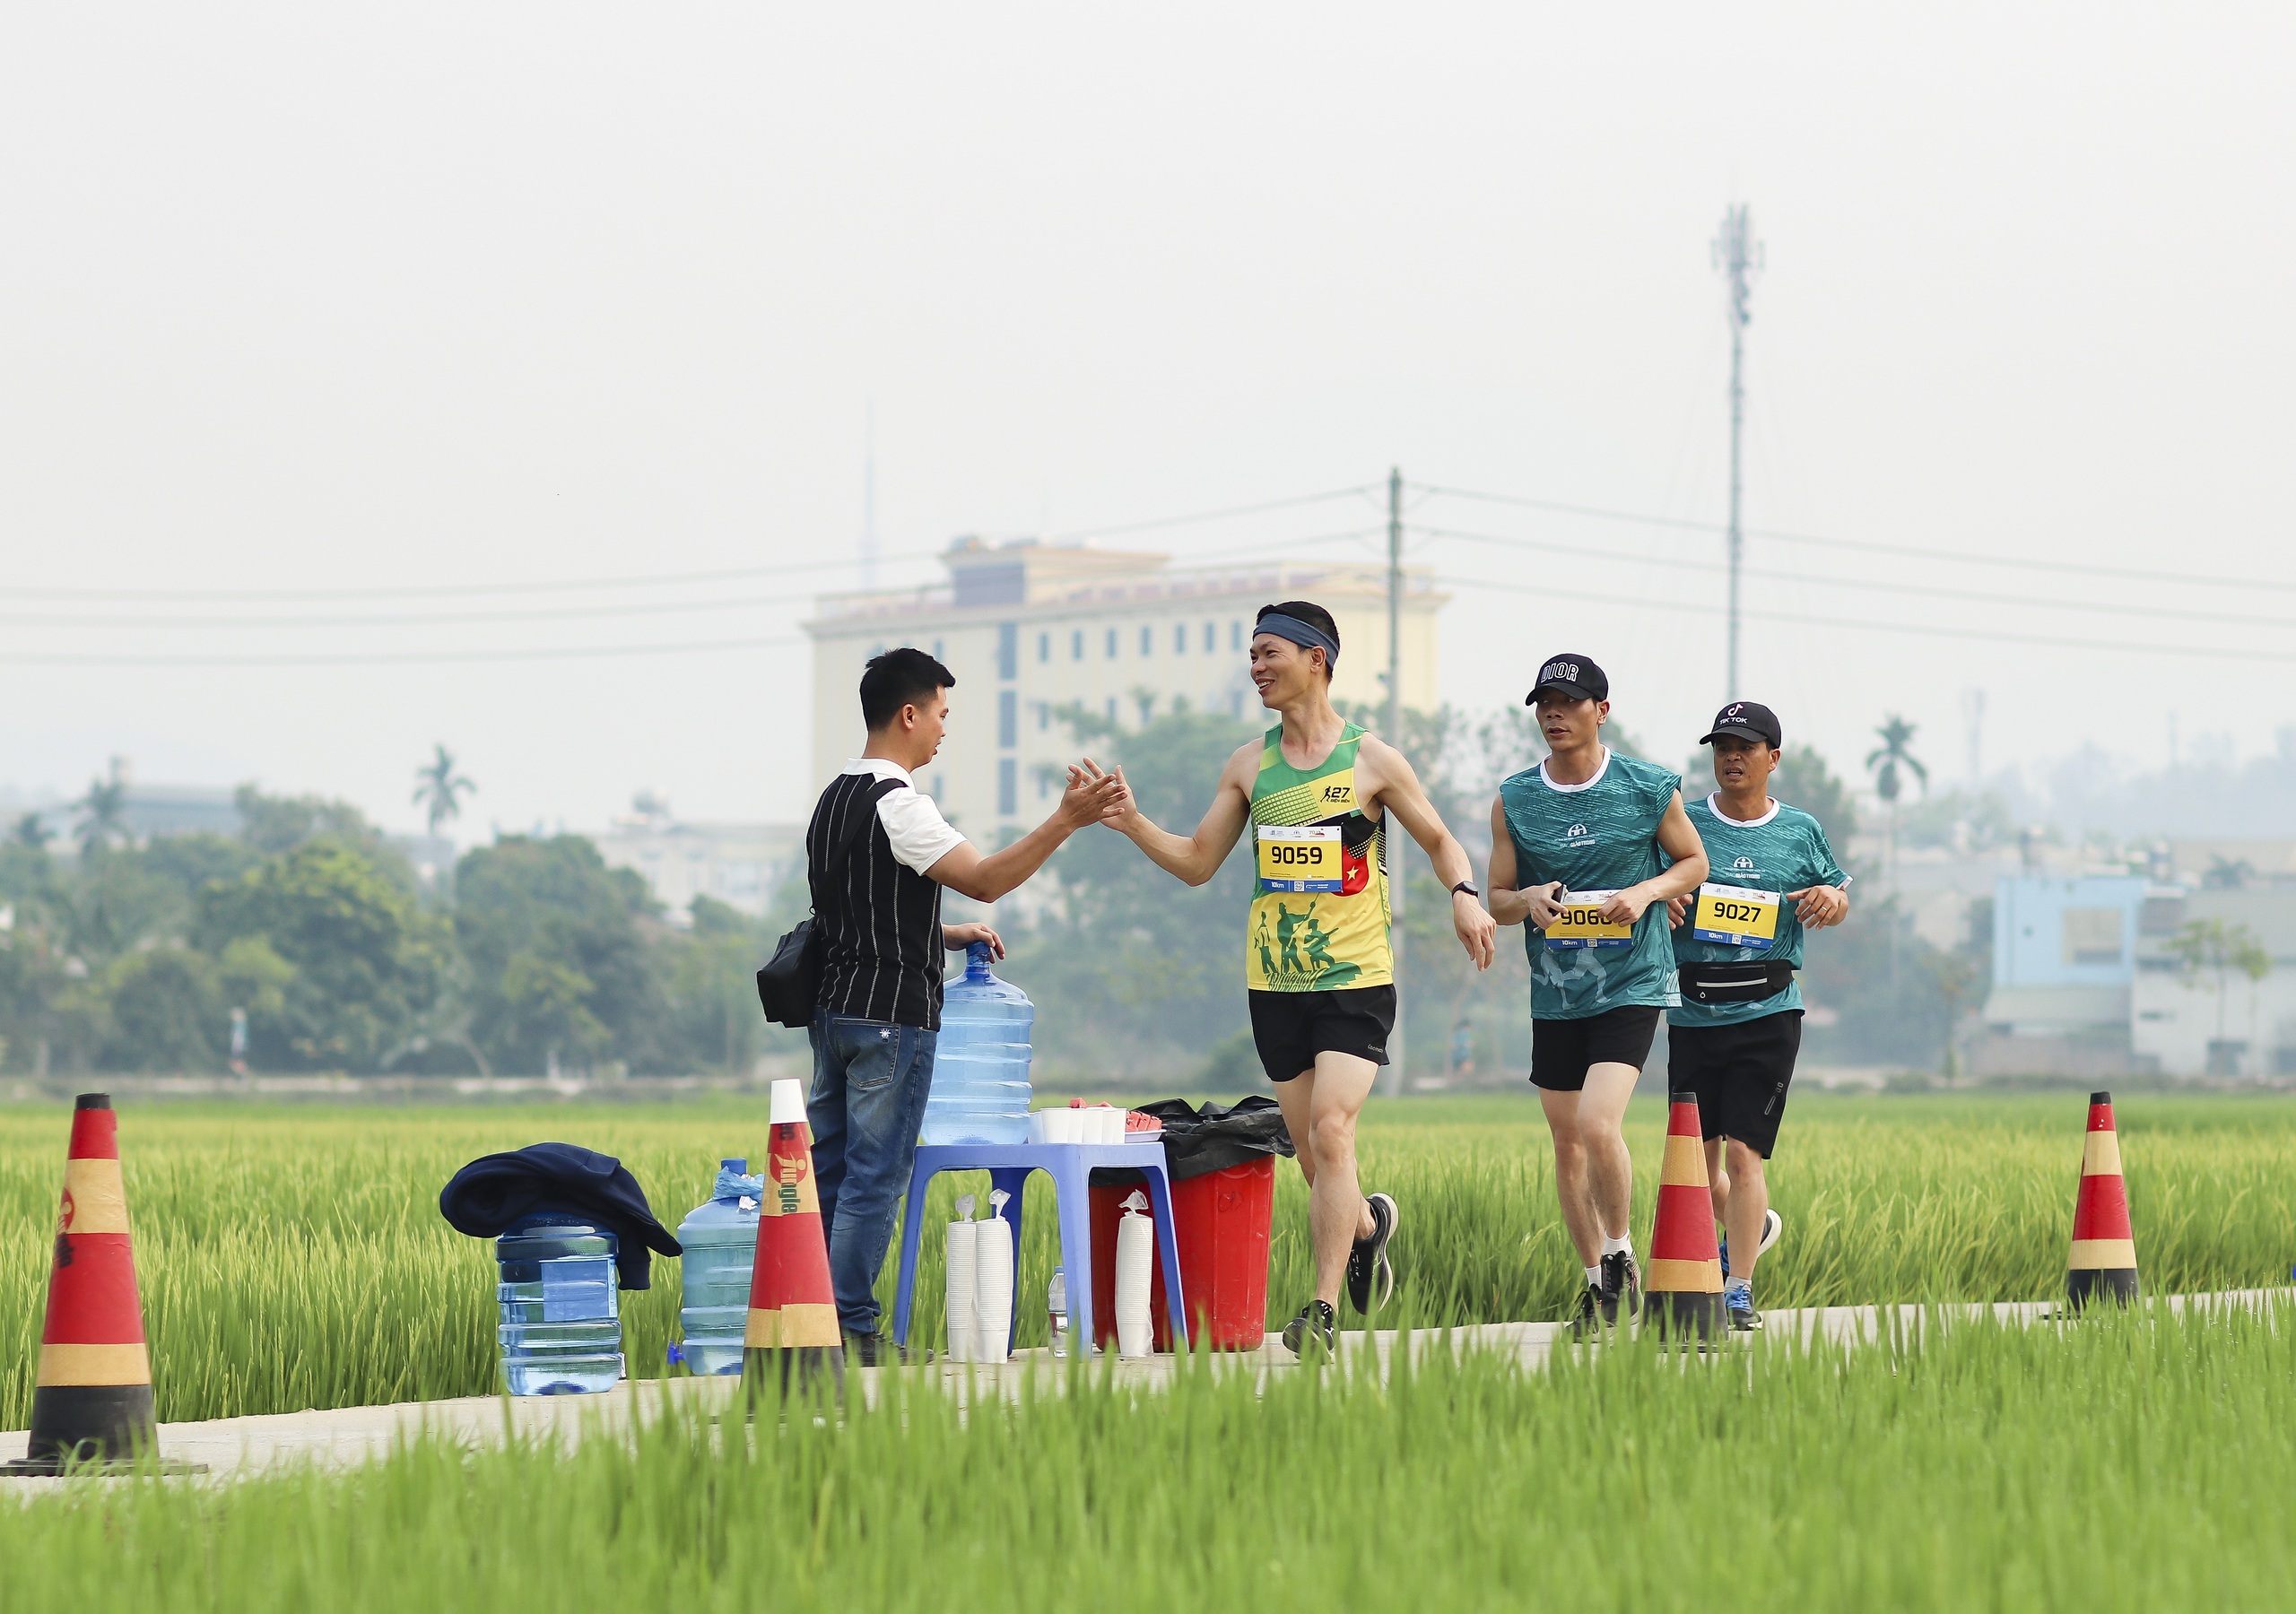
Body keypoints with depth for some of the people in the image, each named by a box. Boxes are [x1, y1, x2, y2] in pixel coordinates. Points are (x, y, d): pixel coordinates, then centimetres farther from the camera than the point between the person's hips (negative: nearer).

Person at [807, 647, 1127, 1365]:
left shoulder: (835, 799, 16)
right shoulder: (894, 802, -14)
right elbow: (983, 879, -22)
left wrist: (948, 936, 20)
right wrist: (1066, 820, -25)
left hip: (835, 1007, 9)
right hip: (890, 1013, -9)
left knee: (830, 1166, 11)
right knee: (876, 1173, -5)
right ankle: (851, 1331, -4)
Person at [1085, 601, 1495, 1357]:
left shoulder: (1371, 759, -1)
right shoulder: (1249, 766, 9)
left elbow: (1441, 842, 9)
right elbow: (1197, 862, 13)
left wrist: (1464, 895, -11)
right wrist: (1132, 823, -3)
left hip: (1356, 981, -4)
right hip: (1275, 984, 4)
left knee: (1330, 1131, -18)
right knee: (1312, 1155, 7)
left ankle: (1323, 1310, -17)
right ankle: (1367, 1223, 39)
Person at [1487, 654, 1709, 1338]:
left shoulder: (1647, 788, -3)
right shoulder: (1514, 801, 3)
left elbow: (1694, 862, 8)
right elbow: (1496, 900, 9)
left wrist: (1646, 892, -11)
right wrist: (1529, 901, -14)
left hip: (1632, 983, -4)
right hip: (1554, 993, 4)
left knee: (1598, 1124, -20)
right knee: (1567, 1144, 9)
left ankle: (1620, 1252, 3)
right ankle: (1596, 1282, 24)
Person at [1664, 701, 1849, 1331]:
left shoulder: (1801, 831, 8)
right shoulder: (1684, 824, 6)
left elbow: (1838, 896, 20)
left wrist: (1830, 898, -4)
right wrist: (1659, 900, -12)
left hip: (1767, 1014, -2)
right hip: (1693, 1013, 2)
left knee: (1743, 1152, -12)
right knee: (1697, 1161, 8)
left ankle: (1738, 1293, -10)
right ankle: (1751, 1227, 40)